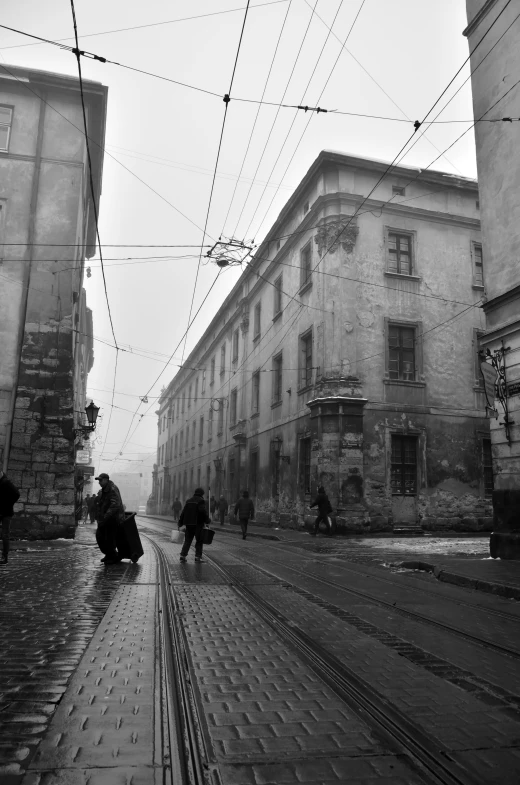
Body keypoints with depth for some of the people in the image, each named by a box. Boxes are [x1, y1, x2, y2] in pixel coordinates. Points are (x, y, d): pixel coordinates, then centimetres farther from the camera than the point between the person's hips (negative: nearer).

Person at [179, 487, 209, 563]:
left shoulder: (189, 501, 13)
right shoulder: (201, 501, -7)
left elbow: (183, 512, 12)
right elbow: (203, 511, -18)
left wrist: (180, 523, 14)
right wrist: (207, 520, -7)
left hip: (189, 523, 6)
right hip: (198, 524, -6)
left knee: (187, 540, 10)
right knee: (199, 540, 3)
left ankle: (183, 555, 2)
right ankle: (198, 556, 1)